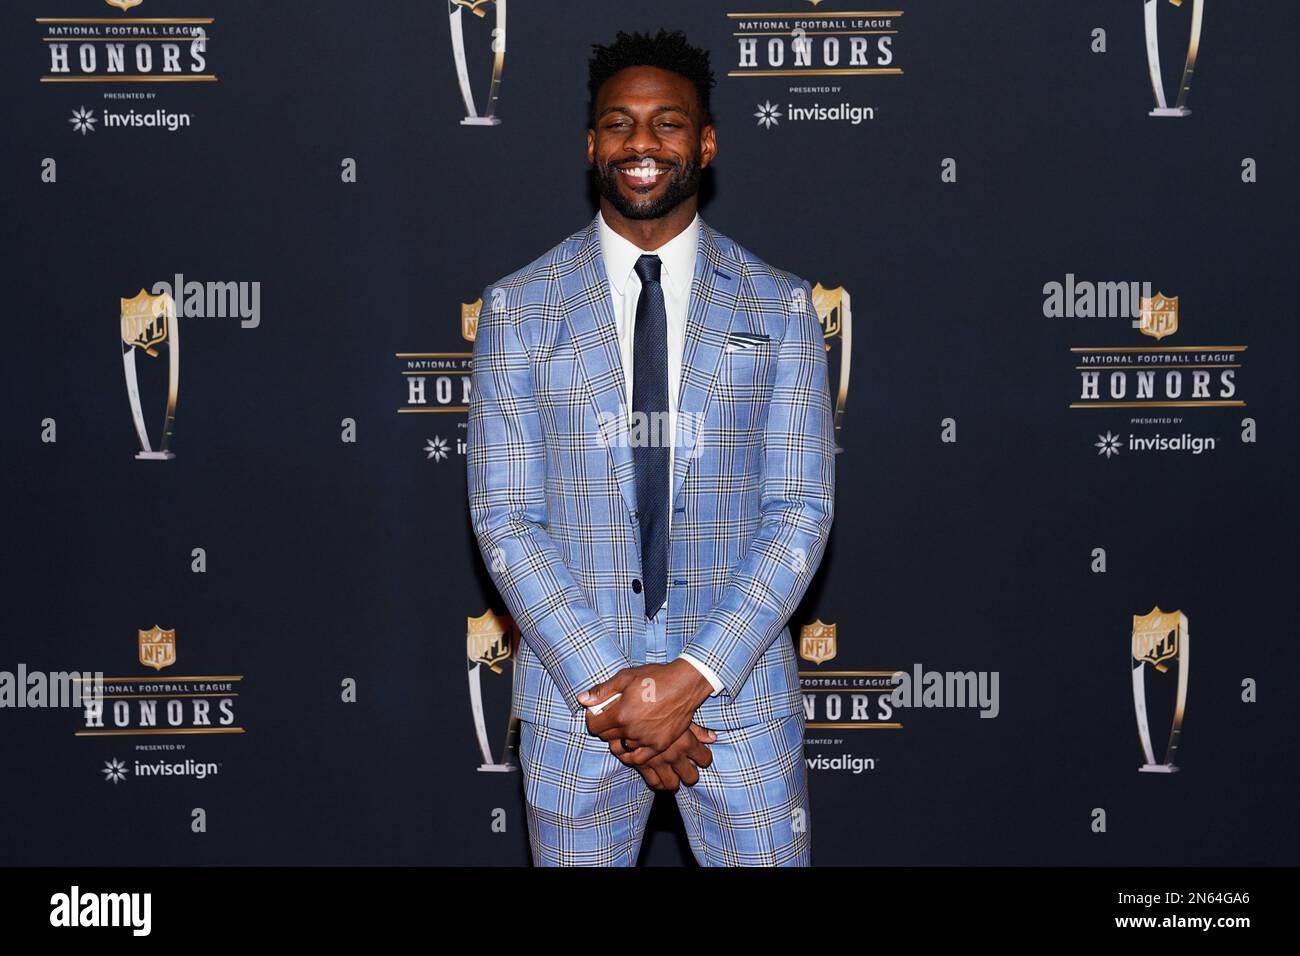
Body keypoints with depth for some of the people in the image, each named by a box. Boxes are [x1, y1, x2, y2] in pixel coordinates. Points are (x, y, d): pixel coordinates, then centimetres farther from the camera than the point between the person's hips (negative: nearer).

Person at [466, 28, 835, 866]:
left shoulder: (780, 307, 2)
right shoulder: (518, 307, 2)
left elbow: (802, 510, -2)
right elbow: (505, 519, -2)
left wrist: (695, 674, -13)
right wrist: (602, 687, -12)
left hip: (740, 686, 0)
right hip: (574, 693, 0)